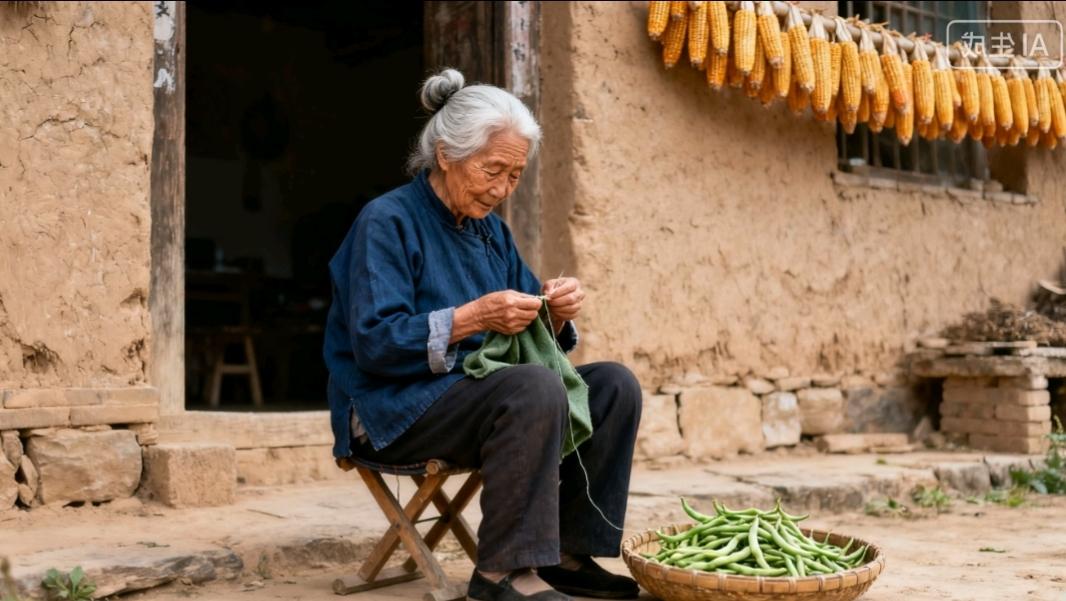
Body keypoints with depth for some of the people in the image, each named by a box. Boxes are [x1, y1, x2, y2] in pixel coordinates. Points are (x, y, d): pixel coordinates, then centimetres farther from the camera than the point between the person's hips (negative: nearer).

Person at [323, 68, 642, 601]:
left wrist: (556, 312, -10)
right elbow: (374, 342, -20)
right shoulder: (387, 221, -10)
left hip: (481, 391, 8)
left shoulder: (490, 229, 13)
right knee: (535, 389, -33)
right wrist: (474, 316, -27)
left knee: (614, 385, -6)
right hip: (396, 409, -8)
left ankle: (567, 554, -5)